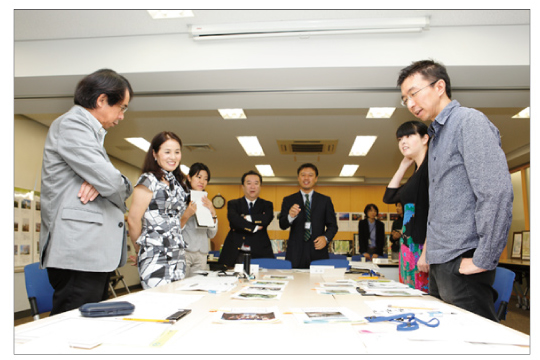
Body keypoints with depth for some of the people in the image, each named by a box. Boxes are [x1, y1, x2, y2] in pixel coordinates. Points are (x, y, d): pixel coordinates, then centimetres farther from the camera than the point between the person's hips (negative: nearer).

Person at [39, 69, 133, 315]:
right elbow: (110, 182, -18)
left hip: (93, 253, 10)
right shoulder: (71, 124, -8)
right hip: (78, 253, -10)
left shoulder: (91, 132, 24)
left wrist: (102, 182, -5)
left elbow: (120, 183, 19)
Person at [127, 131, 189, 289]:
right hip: (156, 257, -7)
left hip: (178, 256, 7)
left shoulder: (178, 183, 16)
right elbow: (133, 220, -10)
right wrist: (142, 250, 1)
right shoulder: (149, 180, -6)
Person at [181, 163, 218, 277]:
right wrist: (186, 215, -22)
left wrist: (213, 213, 0)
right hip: (183, 251, -5)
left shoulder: (206, 203, 18)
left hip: (201, 254, 5)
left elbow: (211, 234, 13)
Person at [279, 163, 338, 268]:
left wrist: (326, 238, -9)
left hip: (318, 253, 1)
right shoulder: (288, 200, 11)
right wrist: (290, 216, -22)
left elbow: (332, 226, 12)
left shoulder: (325, 200, 12)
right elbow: (282, 225, 0)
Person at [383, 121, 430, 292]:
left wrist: (427, 252, -21)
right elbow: (389, 197, 22)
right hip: (409, 247, 9)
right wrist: (403, 166, 17)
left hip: (423, 246, -9)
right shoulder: (417, 172, 17)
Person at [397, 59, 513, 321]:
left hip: (462, 263, -9)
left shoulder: (469, 121, -9)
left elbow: (497, 193, -19)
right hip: (440, 263, 9)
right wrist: (431, 251, 16)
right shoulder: (436, 136, 19)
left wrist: (483, 260, -18)